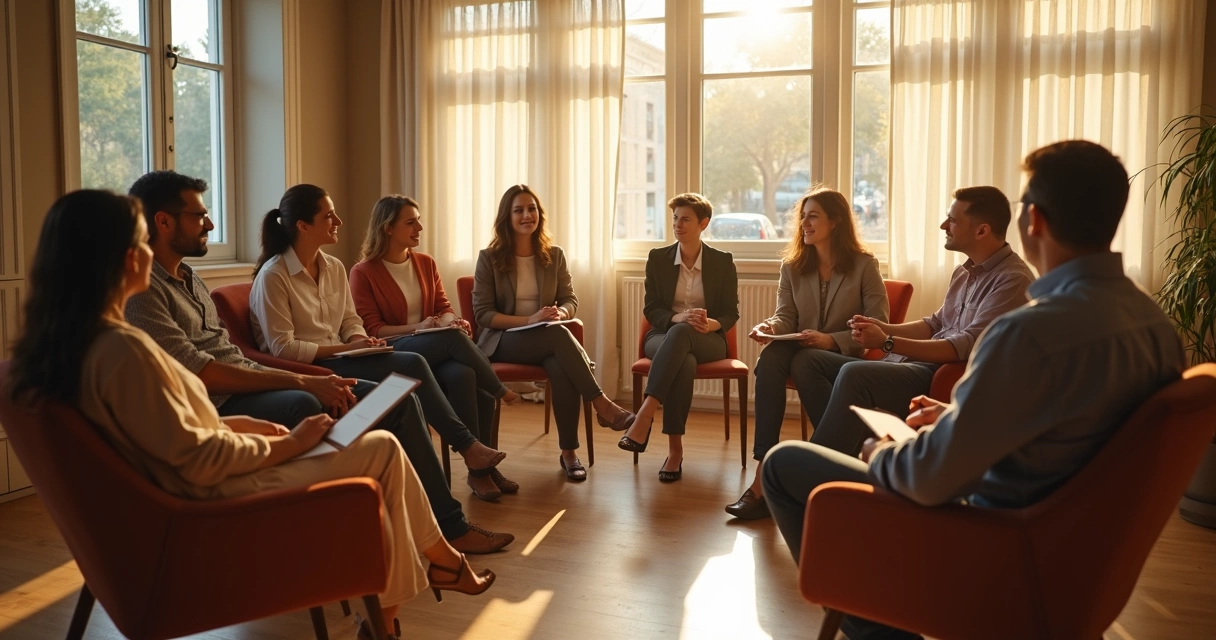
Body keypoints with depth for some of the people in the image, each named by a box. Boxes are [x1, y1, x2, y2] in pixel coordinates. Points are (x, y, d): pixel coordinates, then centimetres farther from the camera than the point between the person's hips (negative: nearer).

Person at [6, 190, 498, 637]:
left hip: (177, 491, 10)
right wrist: (286, 444, -12)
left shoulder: (63, 342, 1)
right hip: (215, 497, -10)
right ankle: (442, 559, 26)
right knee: (381, 450, 2)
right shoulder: (124, 350, -29)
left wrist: (237, 425, 5)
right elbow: (199, 461, -25)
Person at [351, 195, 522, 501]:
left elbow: (443, 308, 12)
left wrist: (453, 320, -12)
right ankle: (501, 391, -13)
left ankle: (482, 466, -23)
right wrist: (416, 328, -20)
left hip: (437, 350, 5)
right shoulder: (363, 272, -2)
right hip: (392, 353, -4)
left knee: (464, 375, -30)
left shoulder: (426, 263, 14)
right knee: (451, 338, -33)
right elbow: (371, 329, -7)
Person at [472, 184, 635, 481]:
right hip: (502, 341, -3)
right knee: (558, 334, -35)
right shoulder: (489, 257, 0)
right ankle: (601, 403, -30)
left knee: (562, 367, -35)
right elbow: (482, 313, -5)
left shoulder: (554, 255, 10)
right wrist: (529, 320, -19)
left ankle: (569, 452, -26)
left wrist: (559, 313, -16)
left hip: (548, 339, 3)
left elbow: (570, 300, 10)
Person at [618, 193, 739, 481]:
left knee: (680, 334, -40)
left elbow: (731, 313, 2)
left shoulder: (722, 261, 4)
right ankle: (675, 448, -40)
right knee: (684, 363, -39)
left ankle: (644, 418, -49)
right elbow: (651, 309, 2)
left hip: (708, 340, -1)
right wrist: (678, 317, -21)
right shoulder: (658, 258, 6)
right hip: (663, 335, 1)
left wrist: (710, 324, -22)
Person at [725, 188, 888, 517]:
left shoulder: (864, 265, 0)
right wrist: (770, 327, -18)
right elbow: (786, 317, 6)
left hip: (851, 359, -3)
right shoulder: (792, 265, 12)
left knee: (804, 361, -37)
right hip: (803, 355, 3)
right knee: (770, 356, -33)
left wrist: (832, 340, -18)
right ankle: (765, 472, -42)